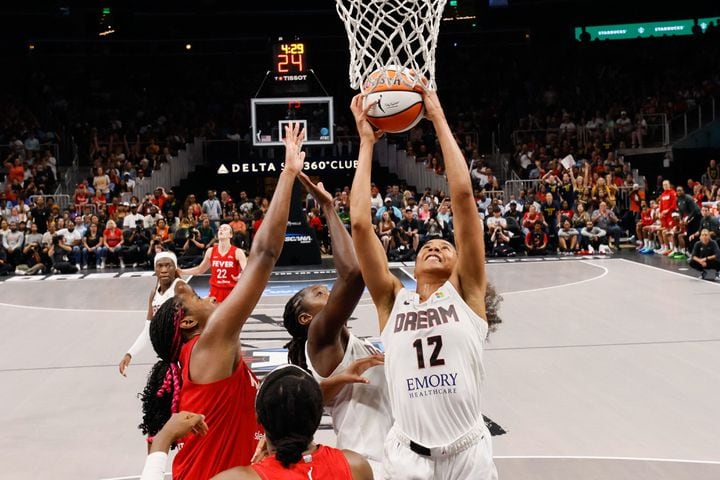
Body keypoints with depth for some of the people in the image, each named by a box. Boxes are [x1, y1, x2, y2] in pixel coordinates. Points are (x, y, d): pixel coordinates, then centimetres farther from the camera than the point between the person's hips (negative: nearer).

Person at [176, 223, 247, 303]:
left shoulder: (237, 252, -9)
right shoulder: (211, 251, 3)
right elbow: (200, 269, 17)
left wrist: (241, 277, -42)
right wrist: (182, 272, 9)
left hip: (232, 292, -3)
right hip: (215, 291, 3)